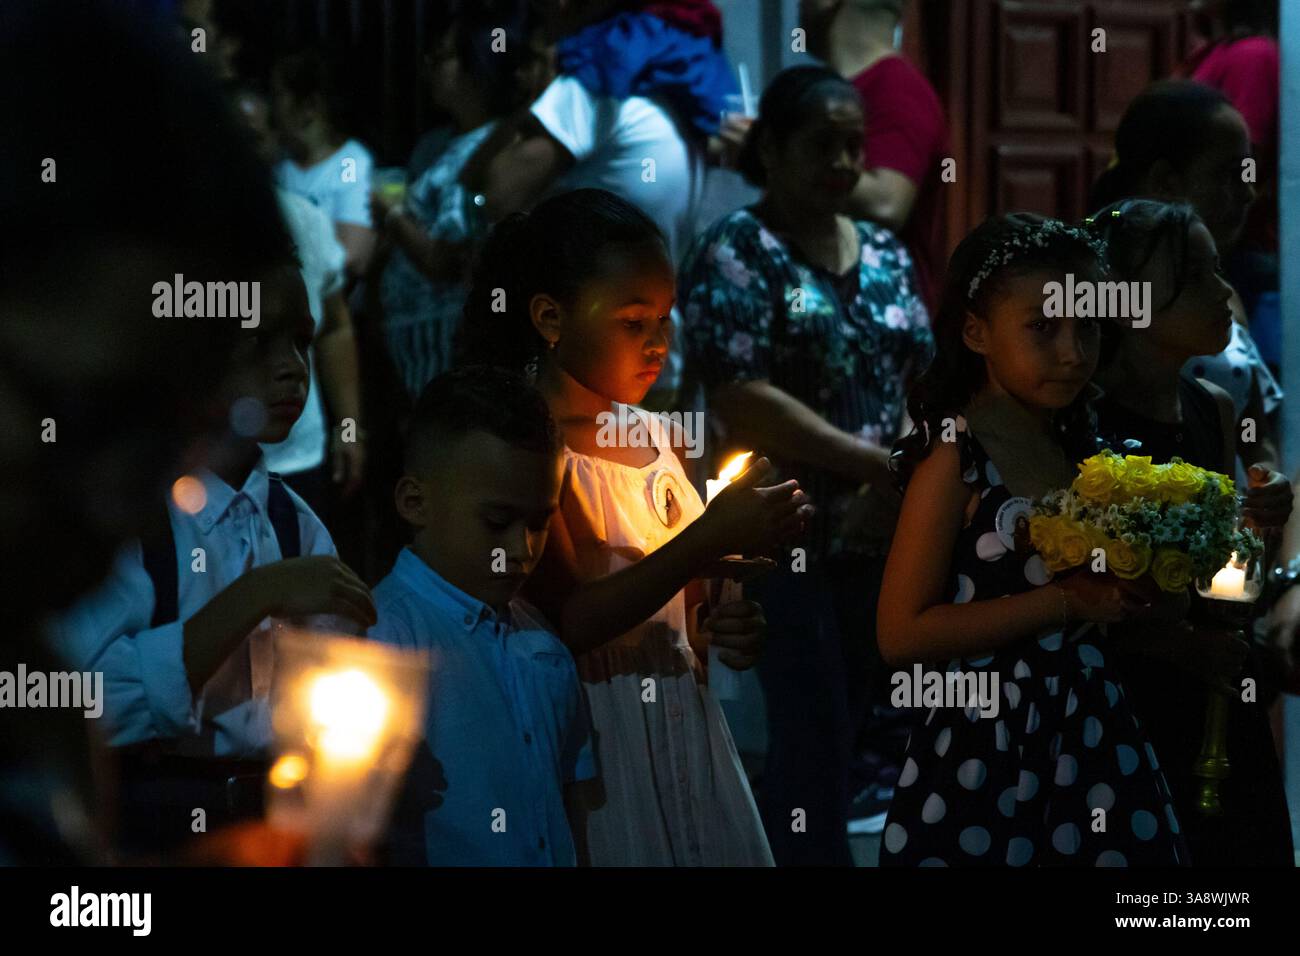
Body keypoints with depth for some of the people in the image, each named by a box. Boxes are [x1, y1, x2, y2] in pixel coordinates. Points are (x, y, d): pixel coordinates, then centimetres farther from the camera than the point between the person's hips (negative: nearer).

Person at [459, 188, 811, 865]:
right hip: (588, 744, -7)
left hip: (684, 727, 7)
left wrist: (720, 630, 0)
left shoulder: (652, 435, 12)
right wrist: (710, 540, -24)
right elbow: (567, 619, -20)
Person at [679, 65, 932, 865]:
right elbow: (741, 401, -15)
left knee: (838, 735, 8)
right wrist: (878, 464, -16)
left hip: (880, 534, 6)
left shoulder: (887, 255, 13)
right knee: (818, 734, -8)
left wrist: (898, 482, -11)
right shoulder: (736, 253, -5)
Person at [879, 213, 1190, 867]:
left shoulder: (1080, 448, 9)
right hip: (989, 751, -6)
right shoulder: (956, 455, -11)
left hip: (1093, 733, 6)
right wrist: (1067, 601, -19)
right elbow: (903, 633, -18)